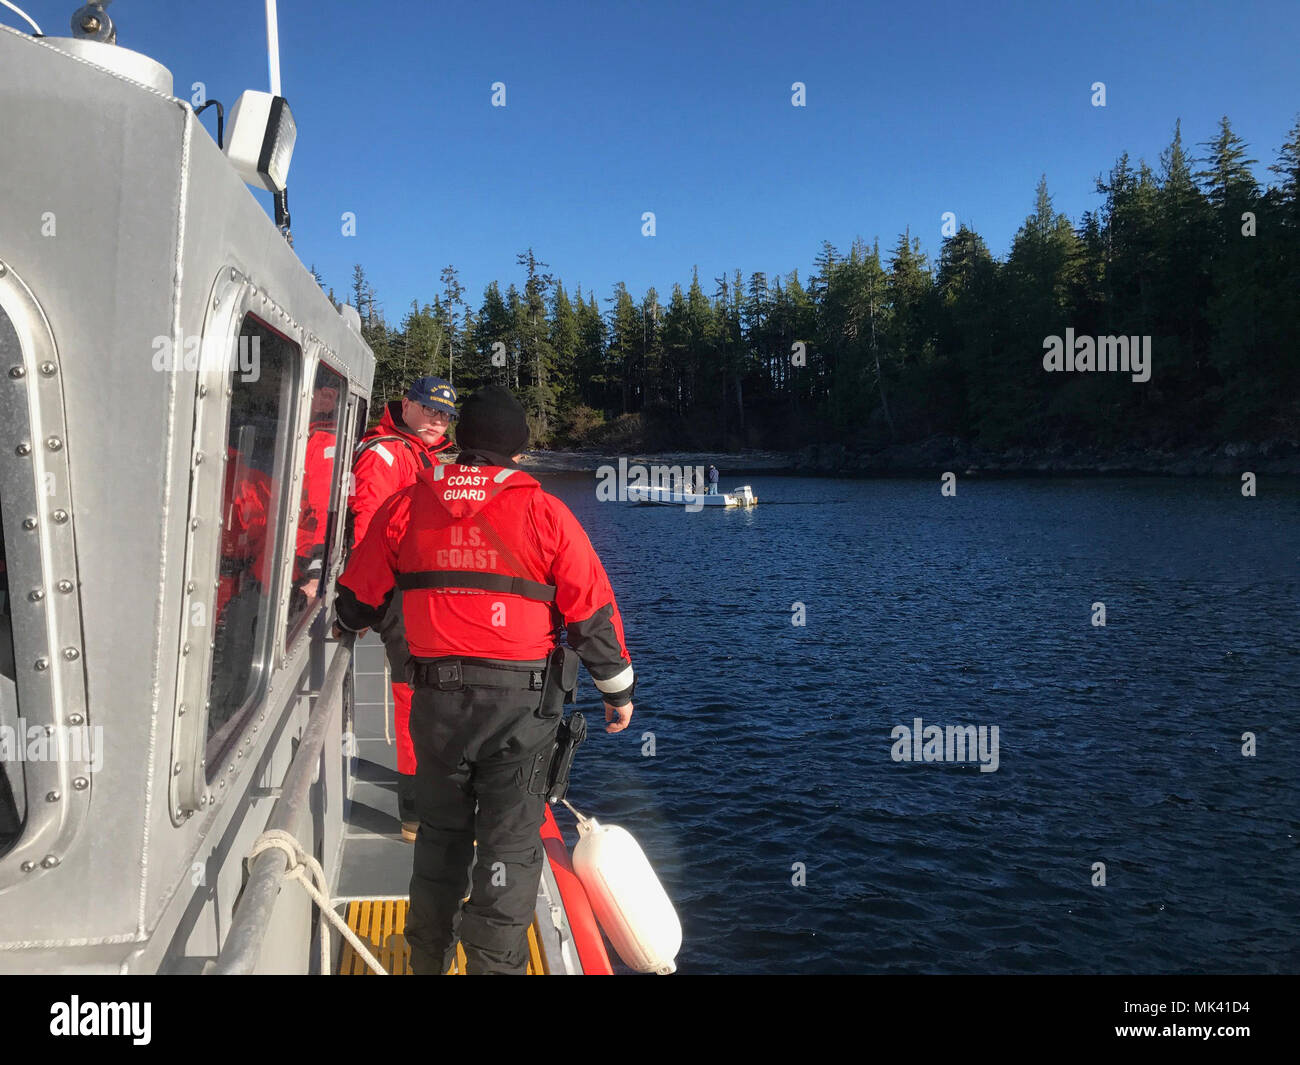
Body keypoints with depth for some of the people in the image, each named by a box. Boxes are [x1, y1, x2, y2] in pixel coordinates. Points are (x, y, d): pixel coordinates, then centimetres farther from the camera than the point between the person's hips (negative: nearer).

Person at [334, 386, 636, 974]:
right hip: (521, 700, -3)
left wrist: (354, 623, 35)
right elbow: (592, 609, -4)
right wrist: (618, 688, 8)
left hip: (437, 698, 3)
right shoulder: (543, 511, -6)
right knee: (510, 842, 8)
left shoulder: (407, 505, 3)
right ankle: (494, 963, 12)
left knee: (440, 832, 21)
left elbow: (356, 599, 11)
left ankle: (428, 957, 36)